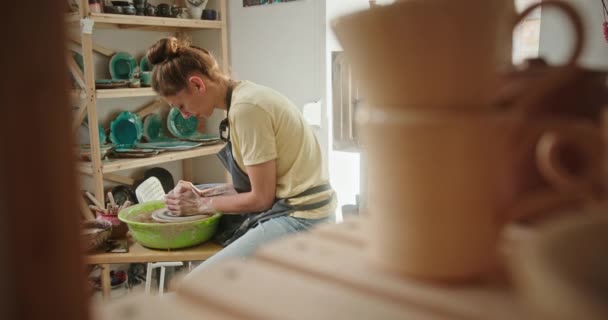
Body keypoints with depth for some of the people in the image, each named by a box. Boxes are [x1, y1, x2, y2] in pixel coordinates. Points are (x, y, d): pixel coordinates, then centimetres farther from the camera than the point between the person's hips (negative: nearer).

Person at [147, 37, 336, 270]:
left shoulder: (246, 107, -19)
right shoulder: (243, 96, 8)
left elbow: (261, 197, -15)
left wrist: (202, 204, -3)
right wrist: (203, 194, 3)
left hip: (299, 219, -10)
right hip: (289, 209, 10)